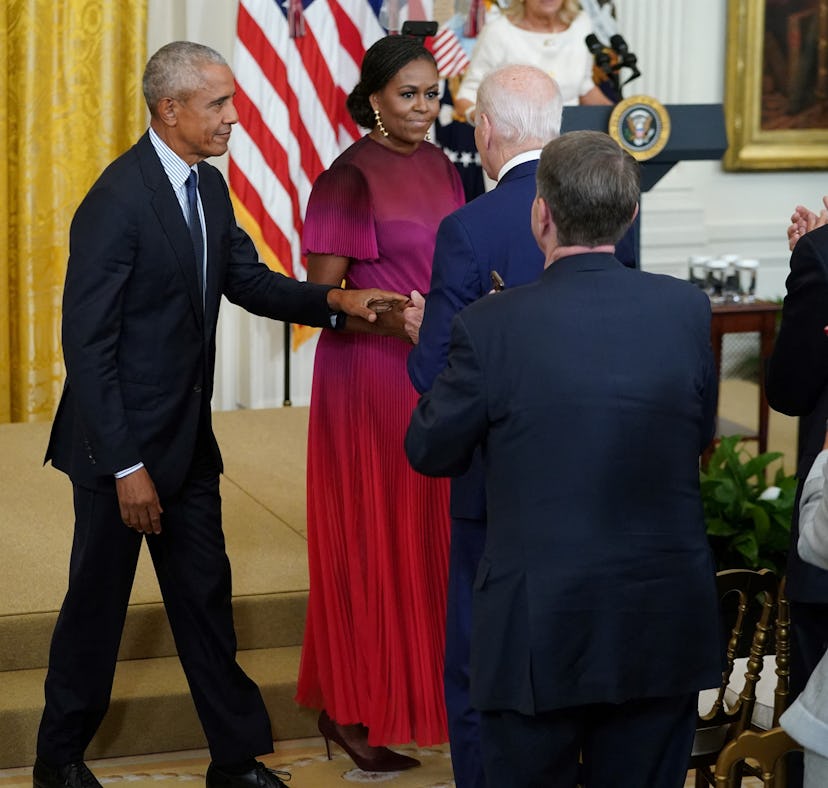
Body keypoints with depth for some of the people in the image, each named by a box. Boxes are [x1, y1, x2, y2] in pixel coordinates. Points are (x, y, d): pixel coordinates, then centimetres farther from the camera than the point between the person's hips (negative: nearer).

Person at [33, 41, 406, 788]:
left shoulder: (209, 186, 3)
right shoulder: (117, 202, -22)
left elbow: (248, 279, 12)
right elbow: (88, 346, -21)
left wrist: (334, 299, -5)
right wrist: (126, 467, -21)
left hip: (188, 441, 8)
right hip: (123, 444, -7)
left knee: (206, 600, 14)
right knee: (97, 605, 8)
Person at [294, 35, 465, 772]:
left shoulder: (443, 169, 10)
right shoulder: (349, 178, -11)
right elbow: (322, 293, -12)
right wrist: (394, 320, -26)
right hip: (369, 378, -6)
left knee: (433, 535, 10)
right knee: (370, 538, 0)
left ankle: (425, 684, 21)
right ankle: (352, 709, 10)